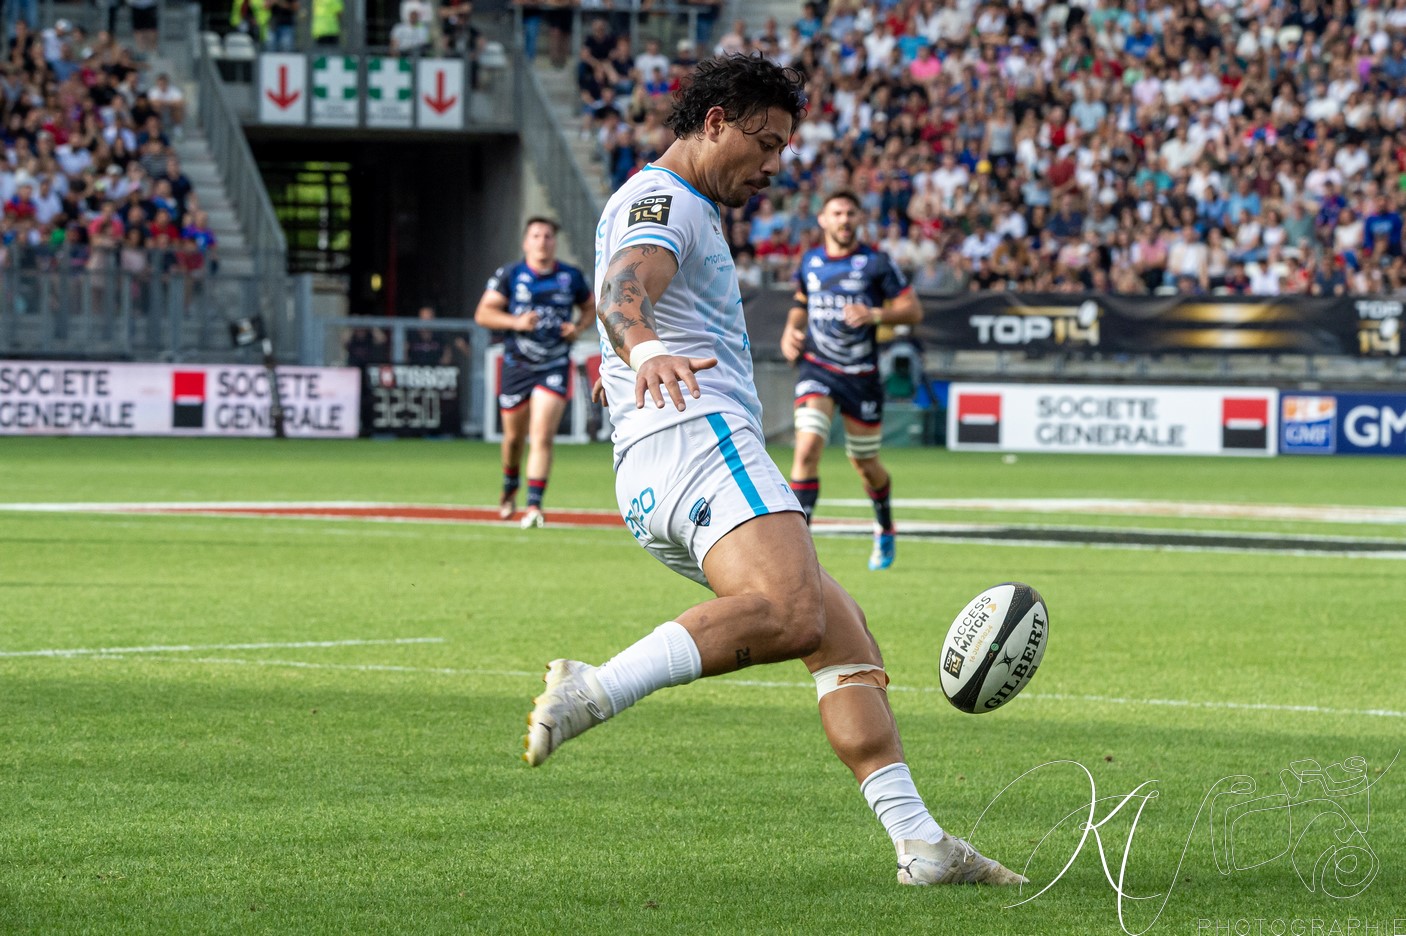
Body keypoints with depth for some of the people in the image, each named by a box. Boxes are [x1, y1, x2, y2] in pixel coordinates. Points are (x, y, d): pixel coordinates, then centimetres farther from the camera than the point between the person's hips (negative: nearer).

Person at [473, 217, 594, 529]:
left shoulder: (571, 277, 3)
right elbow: (483, 314, -5)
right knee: (514, 436, 12)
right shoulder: (509, 276, -2)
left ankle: (534, 505, -17)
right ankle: (510, 488, 40)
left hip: (554, 366, -1)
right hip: (517, 364, 1)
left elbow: (590, 307, 18)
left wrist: (578, 327, -3)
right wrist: (516, 322, -21)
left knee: (542, 436, -15)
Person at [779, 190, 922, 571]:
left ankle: (885, 530, 40)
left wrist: (874, 315, -21)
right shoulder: (809, 262, 6)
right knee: (807, 447, -21)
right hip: (817, 369, 1)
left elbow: (913, 310, -4)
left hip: (861, 376, -1)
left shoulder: (877, 263, -5)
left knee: (865, 464, 10)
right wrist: (791, 330, 6)